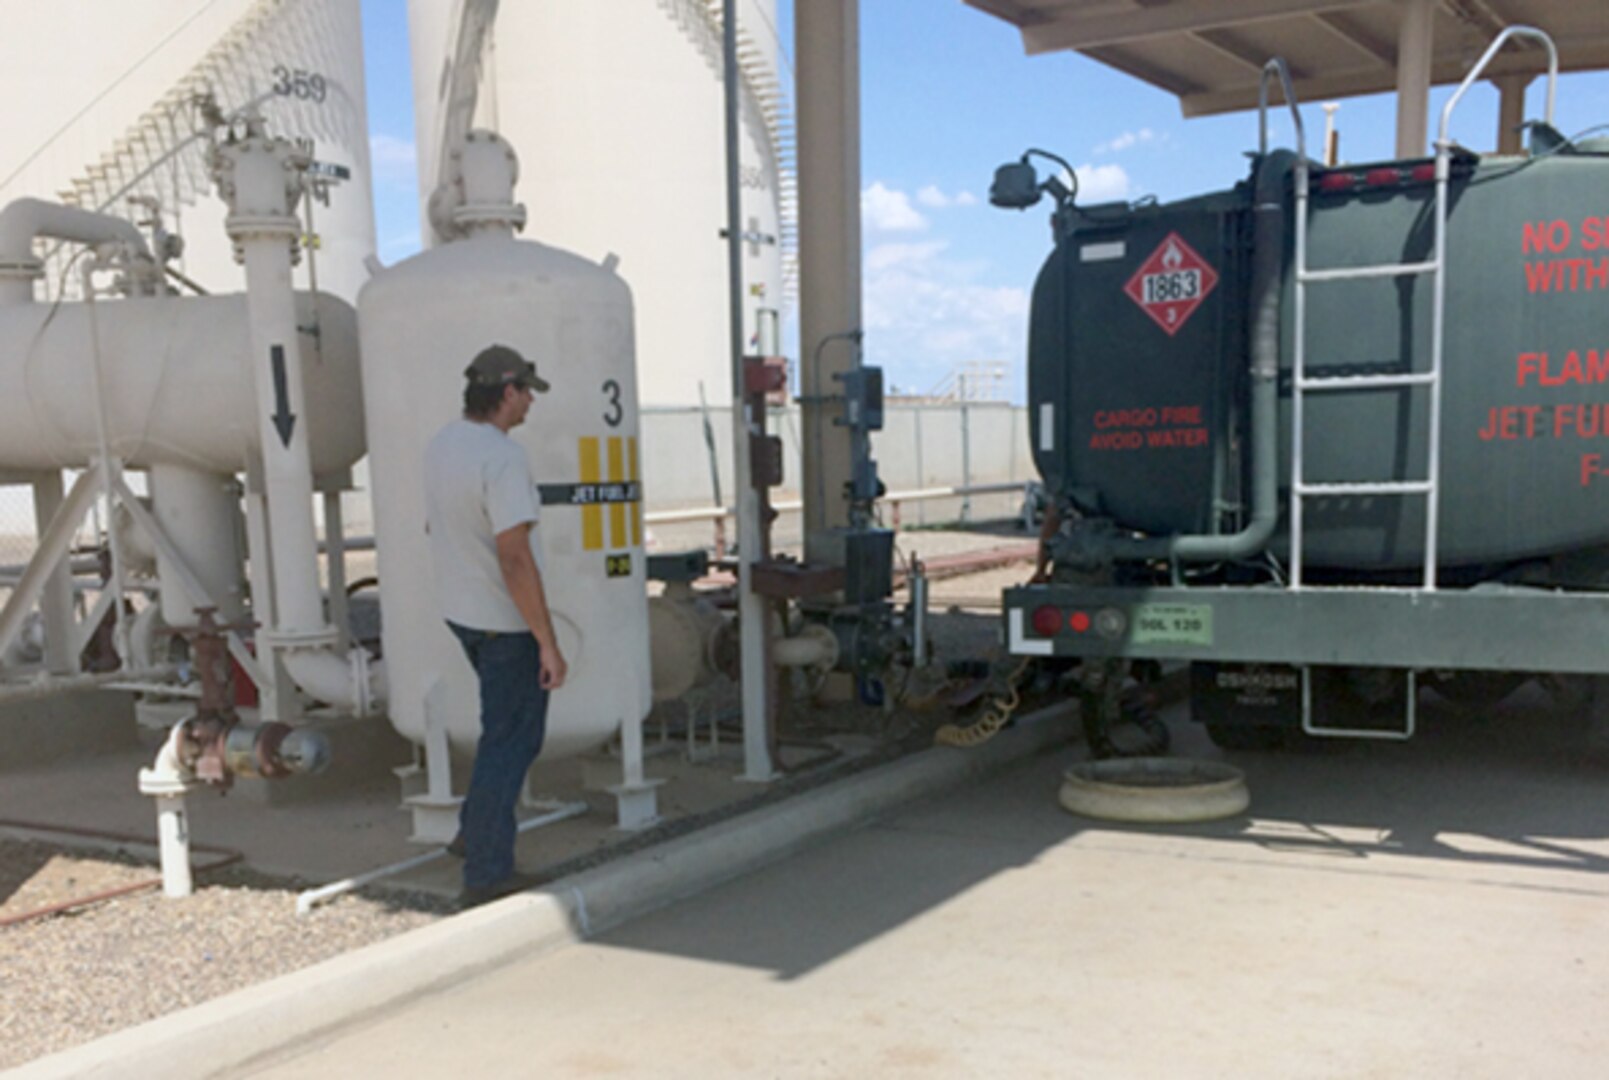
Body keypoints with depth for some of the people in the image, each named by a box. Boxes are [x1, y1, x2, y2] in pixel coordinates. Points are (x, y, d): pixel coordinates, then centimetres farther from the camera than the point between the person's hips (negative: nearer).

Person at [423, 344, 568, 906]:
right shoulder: (503, 458, -27)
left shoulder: (442, 445, 2)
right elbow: (516, 559, -31)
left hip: (462, 610, 9)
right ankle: (487, 872, 10)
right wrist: (549, 644, -25)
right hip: (508, 622, -9)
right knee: (510, 741, 3)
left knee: (511, 719, 27)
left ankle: (477, 831, 32)